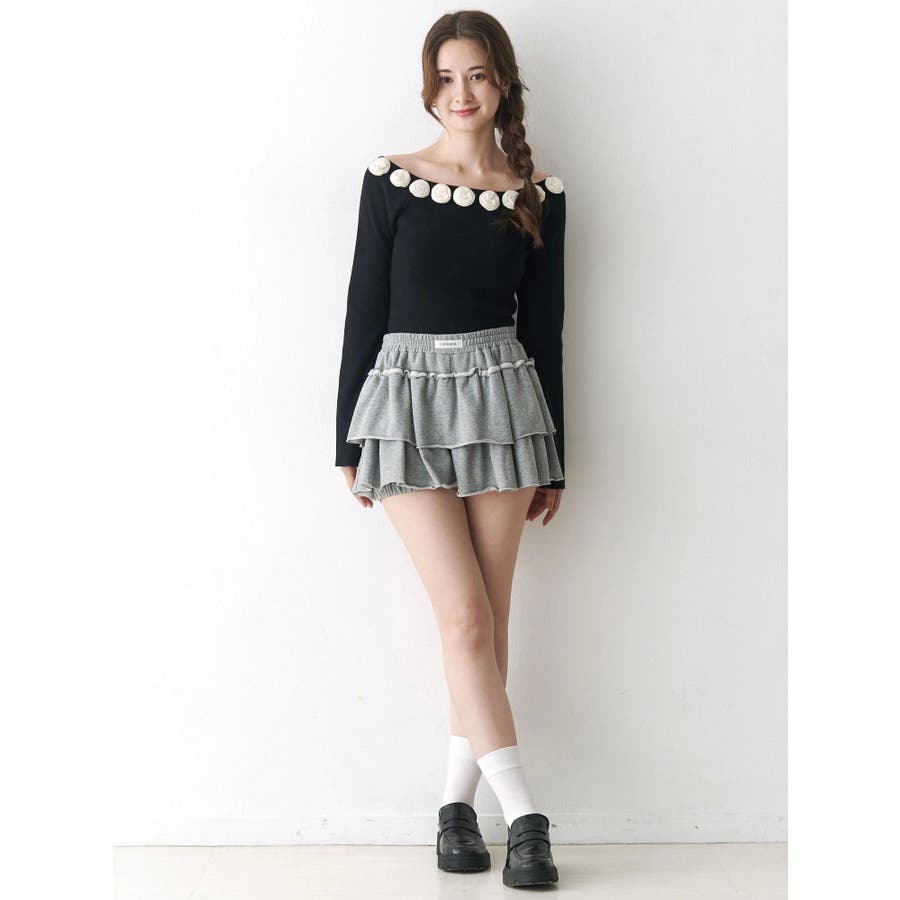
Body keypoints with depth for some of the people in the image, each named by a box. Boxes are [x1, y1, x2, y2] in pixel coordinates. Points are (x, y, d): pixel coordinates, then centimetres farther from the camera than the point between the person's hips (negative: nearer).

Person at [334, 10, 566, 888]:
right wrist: (349, 441, 2)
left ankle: (457, 799, 18)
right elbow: (364, 310, 2)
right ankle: (523, 813, -1)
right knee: (465, 613, -8)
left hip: (501, 396, 2)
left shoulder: (539, 195, 5)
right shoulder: (391, 181, 1)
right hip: (408, 397, -2)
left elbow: (544, 324, 9)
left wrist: (551, 457, 9)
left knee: (485, 617, 4)